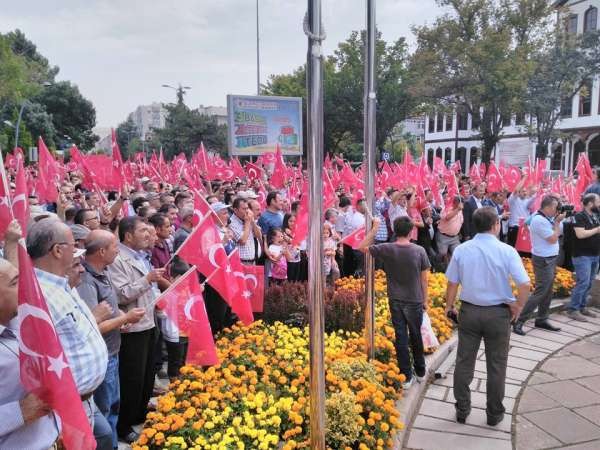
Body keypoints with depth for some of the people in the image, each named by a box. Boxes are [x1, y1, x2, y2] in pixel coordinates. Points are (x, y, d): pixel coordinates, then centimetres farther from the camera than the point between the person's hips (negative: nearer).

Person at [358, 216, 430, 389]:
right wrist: (425, 300, 7)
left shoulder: (387, 249, -13)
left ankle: (406, 376, 16)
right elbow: (424, 279, -5)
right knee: (416, 336, 17)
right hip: (415, 301, 0)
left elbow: (362, 247, 0)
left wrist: (374, 228, -2)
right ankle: (420, 372, 33)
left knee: (400, 337, 9)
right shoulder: (419, 251, -12)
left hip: (396, 302, 0)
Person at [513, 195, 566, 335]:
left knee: (547, 292, 13)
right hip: (544, 260, -10)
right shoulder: (539, 220, -20)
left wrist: (557, 221, 1)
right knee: (540, 292, -8)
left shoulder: (545, 218, 9)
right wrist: (557, 222, -10)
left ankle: (541, 320, 22)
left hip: (550, 259, 10)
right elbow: (553, 239, -17)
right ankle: (519, 321, -5)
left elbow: (557, 233, 13)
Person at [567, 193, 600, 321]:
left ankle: (582, 307, 21)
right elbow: (580, 234, -24)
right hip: (582, 255, -8)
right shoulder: (579, 216, -12)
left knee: (589, 283, 12)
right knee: (583, 283, -10)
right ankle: (572, 309, -4)